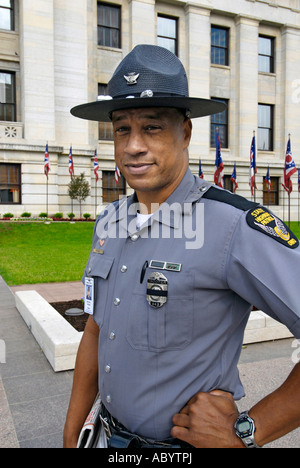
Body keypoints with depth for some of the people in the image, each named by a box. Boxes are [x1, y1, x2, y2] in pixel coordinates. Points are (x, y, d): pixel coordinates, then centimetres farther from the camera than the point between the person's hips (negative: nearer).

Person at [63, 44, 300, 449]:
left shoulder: (236, 226, -25)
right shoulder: (108, 223, -2)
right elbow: (97, 331, 6)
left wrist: (245, 432, -20)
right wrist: (72, 435, 8)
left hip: (190, 440, -5)